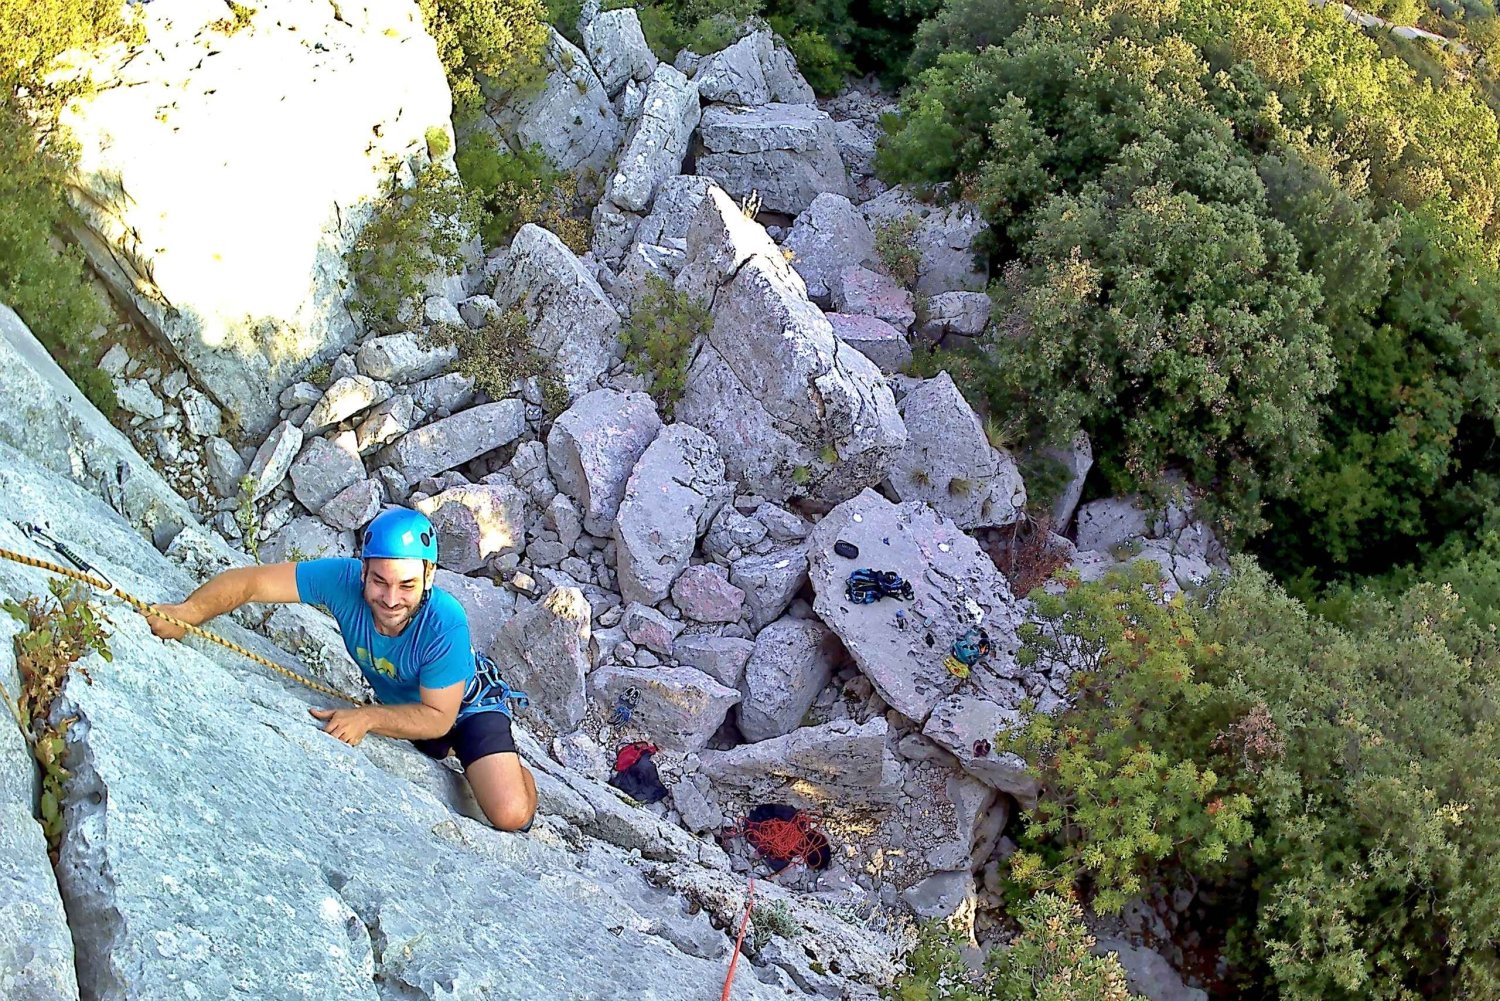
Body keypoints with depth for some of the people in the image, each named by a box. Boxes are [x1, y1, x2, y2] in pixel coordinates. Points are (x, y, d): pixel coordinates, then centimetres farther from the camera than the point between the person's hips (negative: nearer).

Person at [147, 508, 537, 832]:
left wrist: (366, 718, -38)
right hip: (399, 703, 5)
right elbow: (250, 581, -30)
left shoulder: (445, 625, -42)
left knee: (511, 816, -18)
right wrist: (188, 612, -46)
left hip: (467, 705, -5)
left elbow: (438, 718, -30)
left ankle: (514, 770, 18)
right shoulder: (343, 581, -33)